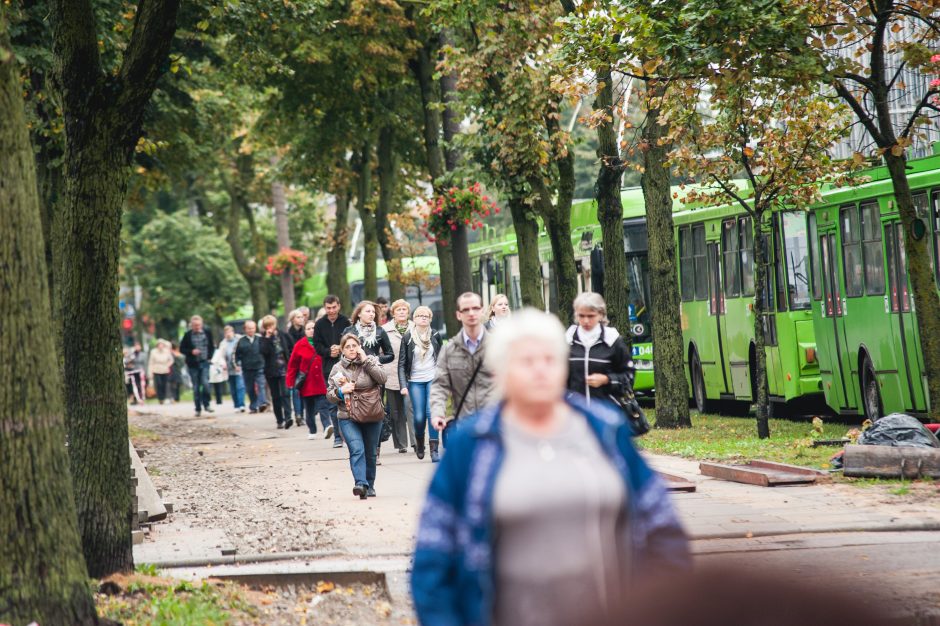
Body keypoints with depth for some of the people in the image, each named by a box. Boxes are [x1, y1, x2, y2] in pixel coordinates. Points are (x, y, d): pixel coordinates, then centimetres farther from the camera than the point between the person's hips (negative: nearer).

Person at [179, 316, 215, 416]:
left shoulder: (207, 333, 3)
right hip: (193, 364, 0)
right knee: (196, 387, 3)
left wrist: (209, 357, 1)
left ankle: (206, 404, 0)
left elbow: (212, 346, 14)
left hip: (204, 363, 0)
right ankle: (198, 409, 11)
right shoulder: (188, 335, -2)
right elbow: (182, 349, 3)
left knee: (205, 383, -16)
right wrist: (191, 352, -14)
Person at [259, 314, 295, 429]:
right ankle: (280, 420, 14)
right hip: (271, 371, 1)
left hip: (284, 369, -1)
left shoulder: (283, 335, 4)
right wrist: (268, 337, -19)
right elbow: (264, 351, -17)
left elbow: (291, 348, 14)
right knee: (276, 396, 7)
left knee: (285, 393, -15)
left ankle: (287, 417, -22)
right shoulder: (264, 338, 1)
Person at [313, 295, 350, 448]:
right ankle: (338, 436, 9)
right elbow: (317, 346, 6)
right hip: (329, 368, 2)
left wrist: (341, 349, -15)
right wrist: (329, 352, -11)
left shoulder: (346, 322, -1)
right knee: (333, 404, 3)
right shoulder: (320, 324, 6)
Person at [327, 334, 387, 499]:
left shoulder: (371, 361, 5)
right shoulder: (337, 369, 7)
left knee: (370, 453, 9)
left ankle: (369, 486, 23)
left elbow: (382, 379, -12)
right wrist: (341, 391, -12)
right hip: (348, 418, -1)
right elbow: (330, 395, 9)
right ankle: (361, 484, -30)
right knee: (357, 450, -19)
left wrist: (366, 361, -12)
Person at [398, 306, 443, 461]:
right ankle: (419, 443, 26)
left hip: (433, 379, 0)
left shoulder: (435, 335, 4)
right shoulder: (407, 337, 0)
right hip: (415, 381, 0)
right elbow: (401, 363, -1)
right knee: (419, 417, -3)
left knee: (432, 412, -13)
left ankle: (434, 450, -10)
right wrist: (403, 385, -9)